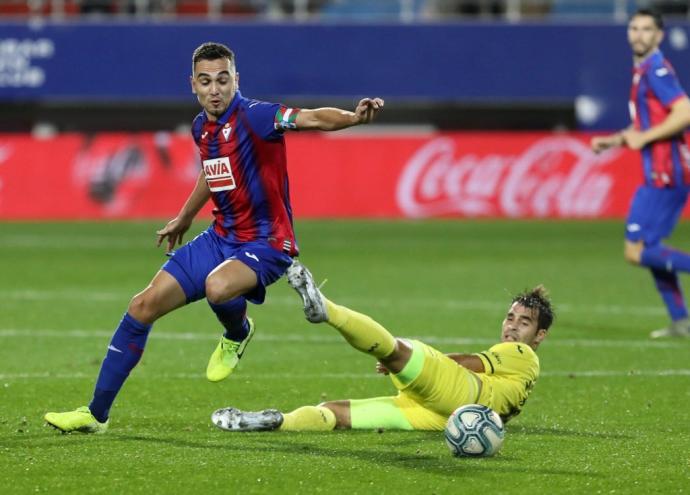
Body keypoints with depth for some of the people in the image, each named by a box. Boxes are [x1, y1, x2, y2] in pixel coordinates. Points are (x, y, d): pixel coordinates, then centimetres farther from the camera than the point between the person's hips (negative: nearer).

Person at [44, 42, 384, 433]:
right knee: (144, 306, 4)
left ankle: (238, 335, 0)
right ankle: (97, 413, 15)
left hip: (265, 243, -8)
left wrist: (354, 117, -56)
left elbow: (312, 118, -36)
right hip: (222, 237, 8)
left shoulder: (253, 116, -19)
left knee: (217, 287, -39)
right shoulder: (202, 127, 5)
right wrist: (184, 218, 40)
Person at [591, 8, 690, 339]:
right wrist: (613, 141, 17)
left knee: (636, 252, -11)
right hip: (661, 173, 10)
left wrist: (643, 137, -18)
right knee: (648, 248, 15)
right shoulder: (642, 70, 18)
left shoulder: (656, 70, -12)